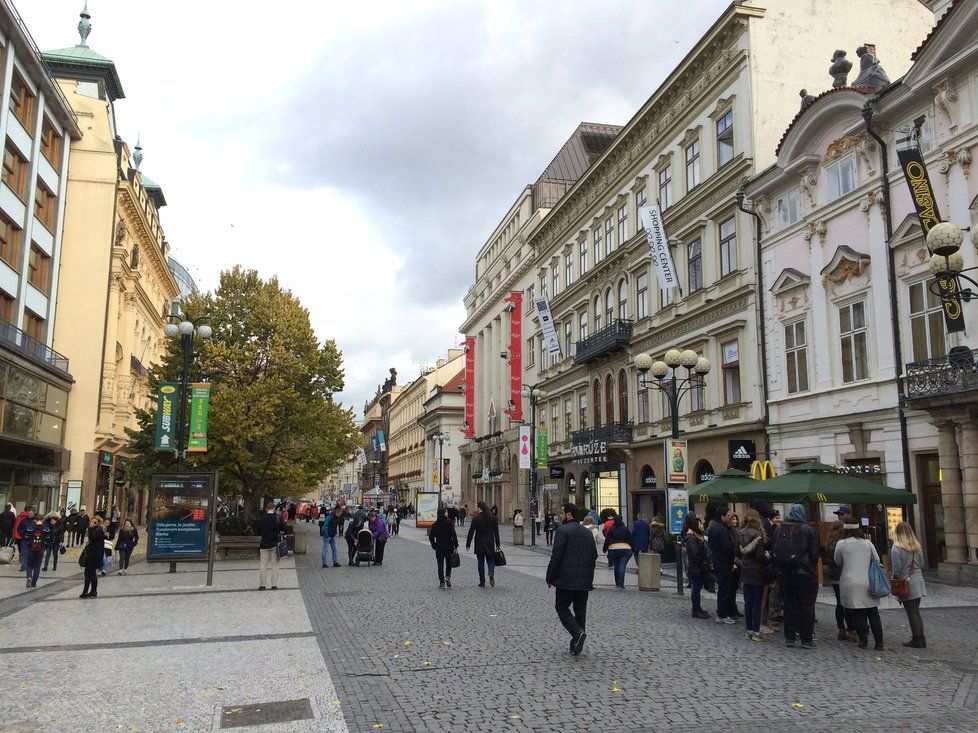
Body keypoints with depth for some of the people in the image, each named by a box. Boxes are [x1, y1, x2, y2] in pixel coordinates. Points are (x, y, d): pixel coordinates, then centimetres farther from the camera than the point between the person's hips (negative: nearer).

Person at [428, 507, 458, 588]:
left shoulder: (435, 524, 2)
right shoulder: (449, 522, -9)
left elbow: (431, 536, 5)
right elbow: (453, 535, -13)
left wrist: (434, 546, 14)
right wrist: (456, 545, -6)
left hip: (439, 548, 2)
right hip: (449, 547, -2)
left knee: (440, 565, 8)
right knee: (449, 563, 15)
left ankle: (442, 582, 3)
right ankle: (448, 576, -6)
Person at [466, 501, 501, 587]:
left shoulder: (476, 518, -9)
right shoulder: (492, 518, 1)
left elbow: (471, 532, -8)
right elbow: (496, 532, 5)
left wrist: (468, 544, -1)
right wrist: (497, 544, 11)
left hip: (479, 544, -2)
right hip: (490, 544, 2)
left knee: (481, 562, 9)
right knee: (490, 560, 13)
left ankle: (482, 582, 11)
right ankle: (491, 574, -16)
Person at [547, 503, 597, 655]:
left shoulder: (563, 530, -11)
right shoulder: (587, 533, 12)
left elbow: (556, 556, -15)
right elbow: (594, 556, 15)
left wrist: (550, 578, -7)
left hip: (566, 580, -6)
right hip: (585, 580, 6)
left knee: (562, 607, 7)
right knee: (580, 610, 13)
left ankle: (578, 632, -14)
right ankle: (576, 645, 15)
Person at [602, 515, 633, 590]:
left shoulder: (611, 529, 3)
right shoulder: (626, 529, 7)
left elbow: (607, 539, 2)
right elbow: (630, 540, 7)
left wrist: (605, 549, 9)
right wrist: (632, 549, 14)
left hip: (613, 549, 0)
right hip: (625, 549, 0)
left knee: (616, 567, 14)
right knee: (622, 567, -4)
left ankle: (617, 584, 20)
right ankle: (621, 585, -12)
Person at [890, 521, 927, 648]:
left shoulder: (896, 549, -15)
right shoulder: (917, 547, 4)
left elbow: (896, 570, -14)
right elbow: (921, 564, 12)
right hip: (918, 582, 6)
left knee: (911, 613, 2)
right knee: (916, 611, 15)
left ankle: (917, 639, 6)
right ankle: (921, 638, 19)